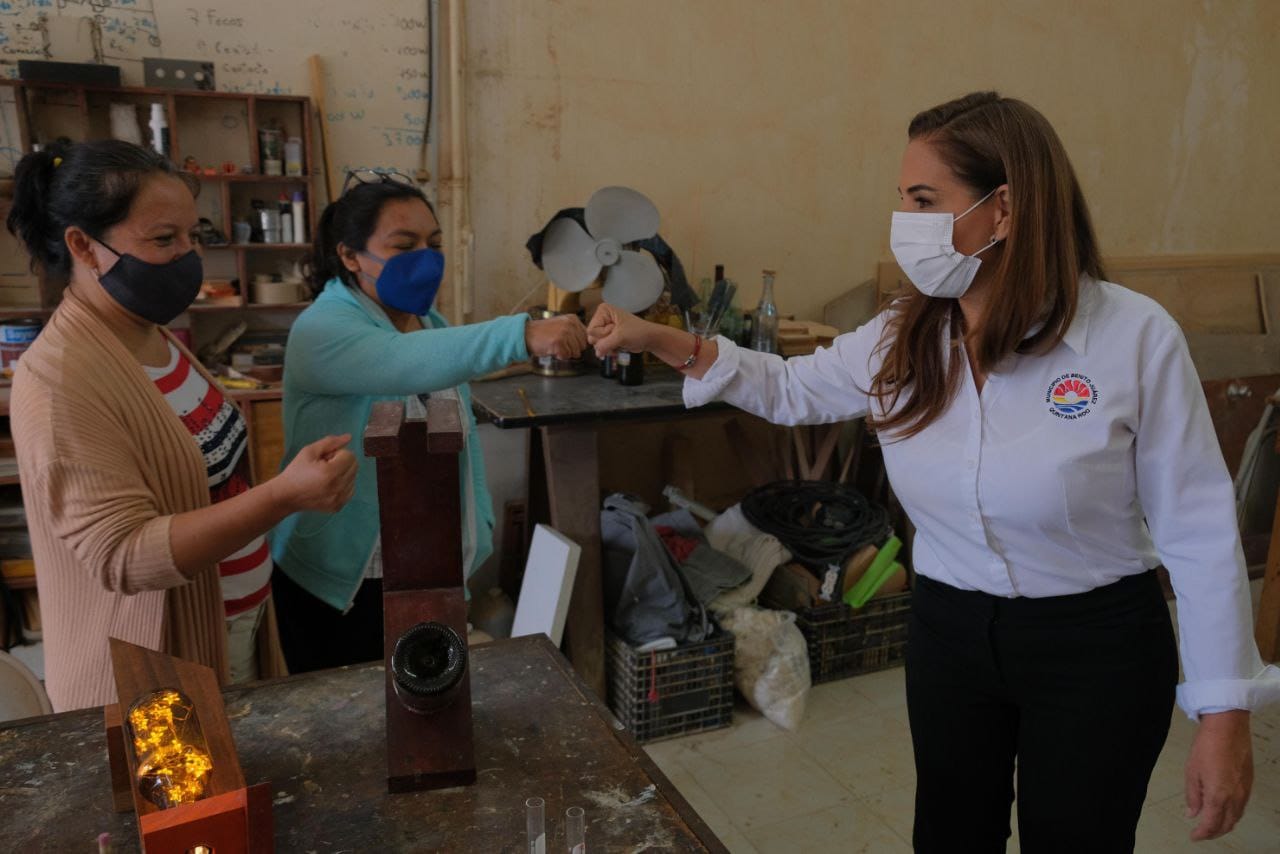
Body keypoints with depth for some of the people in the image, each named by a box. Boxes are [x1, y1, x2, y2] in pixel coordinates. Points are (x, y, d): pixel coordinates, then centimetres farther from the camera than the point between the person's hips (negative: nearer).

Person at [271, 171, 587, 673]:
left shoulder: (431, 324, 7)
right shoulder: (321, 330, -17)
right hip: (343, 581, -6)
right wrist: (523, 335, -50)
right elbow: (406, 362, -39)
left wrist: (480, 527, 11)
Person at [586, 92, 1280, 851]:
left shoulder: (1135, 337, -18)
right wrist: (660, 341, -1)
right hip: (948, 631, 4)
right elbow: (790, 389, 10)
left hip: (1099, 647, -3)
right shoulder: (898, 344, -6)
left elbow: (1200, 532, -12)